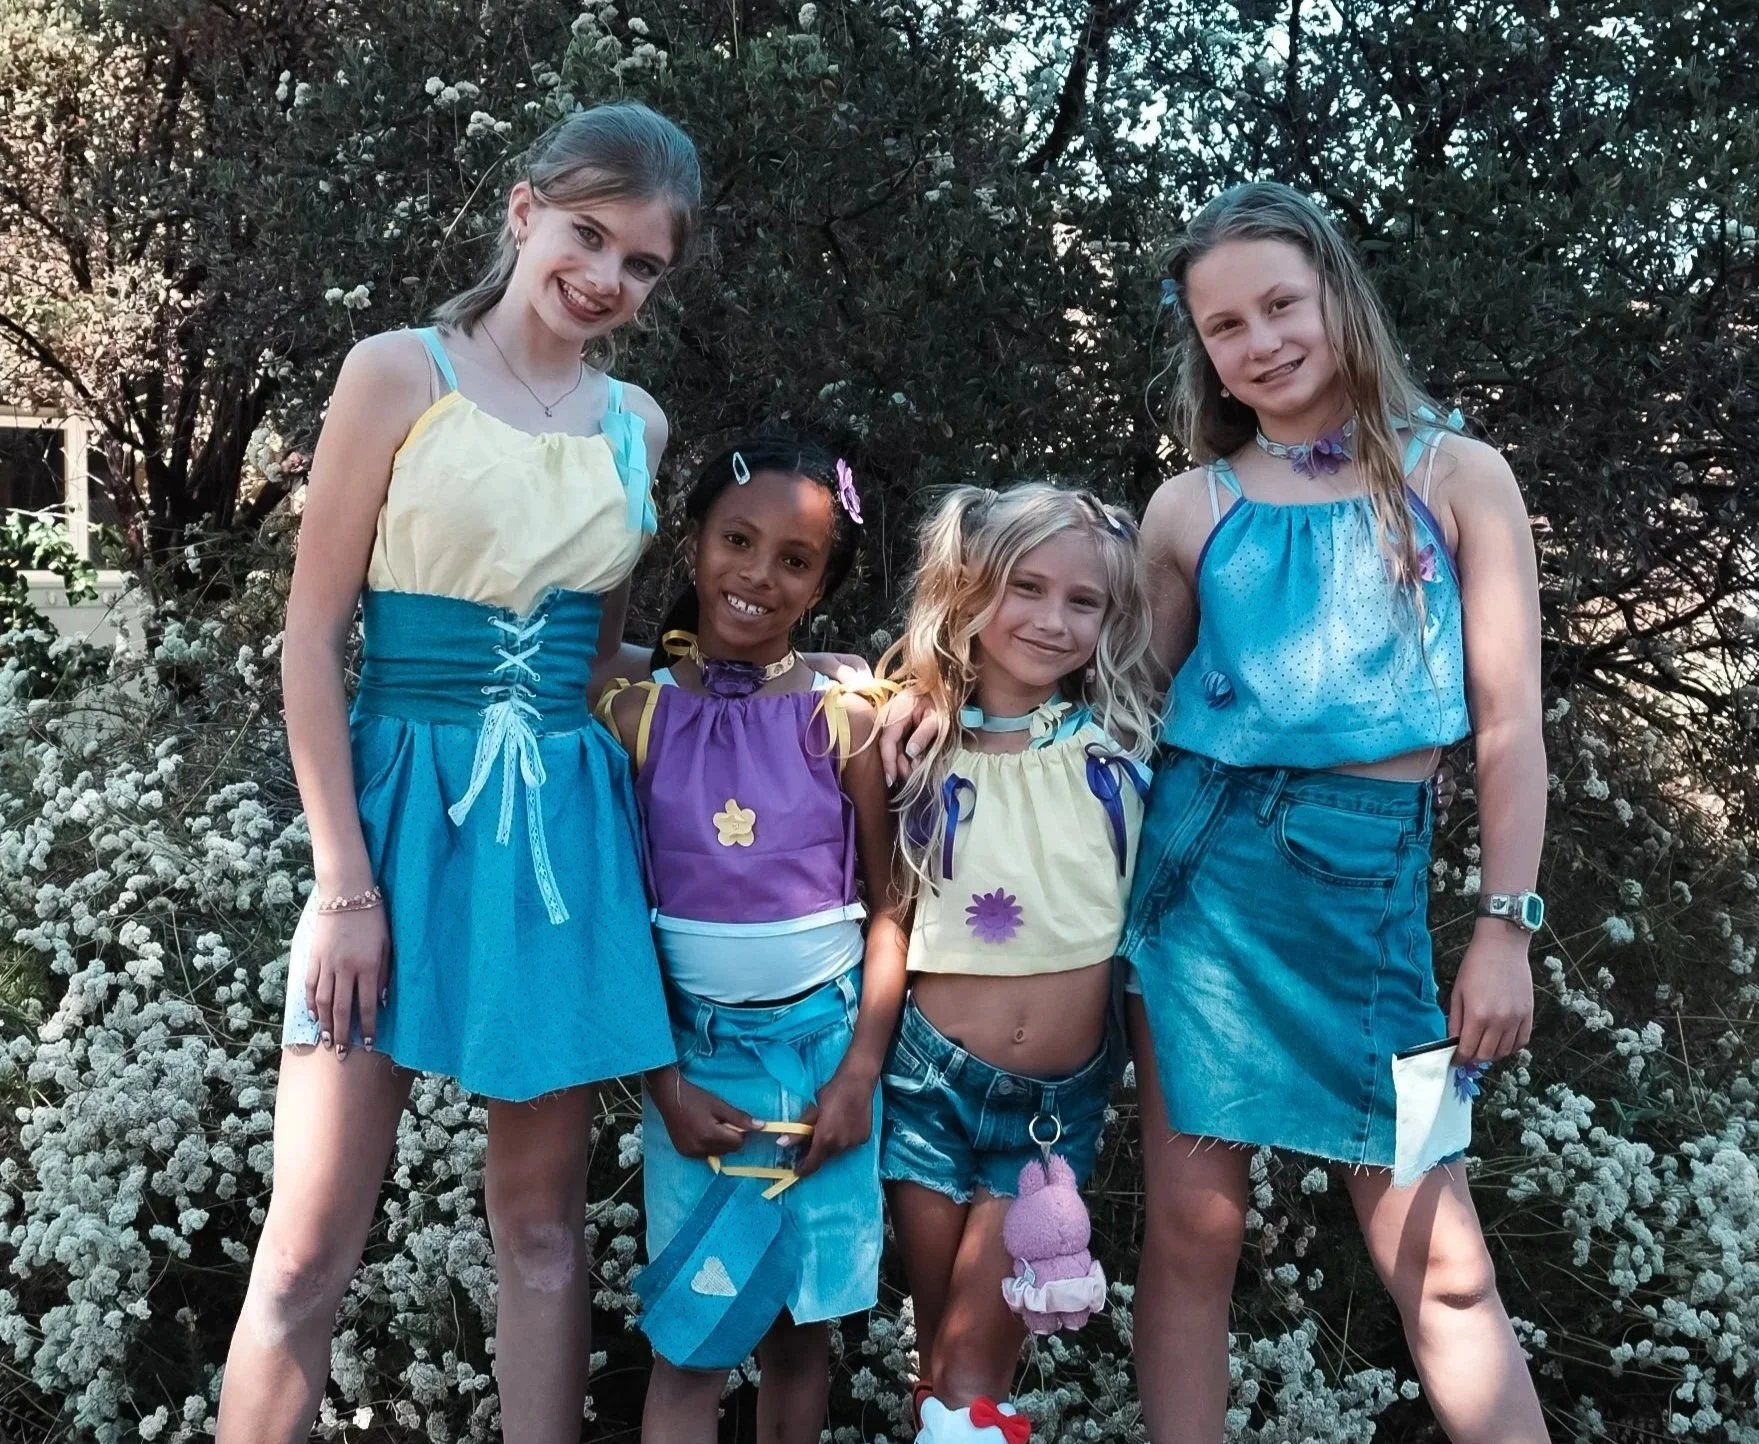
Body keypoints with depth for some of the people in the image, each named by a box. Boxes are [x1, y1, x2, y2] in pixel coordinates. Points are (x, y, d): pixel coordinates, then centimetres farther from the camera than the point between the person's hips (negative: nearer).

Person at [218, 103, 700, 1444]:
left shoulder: (636, 425, 10)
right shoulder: (400, 373, -4)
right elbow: (314, 634, -6)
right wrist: (345, 882, -11)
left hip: (566, 825, 4)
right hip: (405, 809, -4)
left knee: (544, 1222, 11)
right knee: (312, 1244, -3)